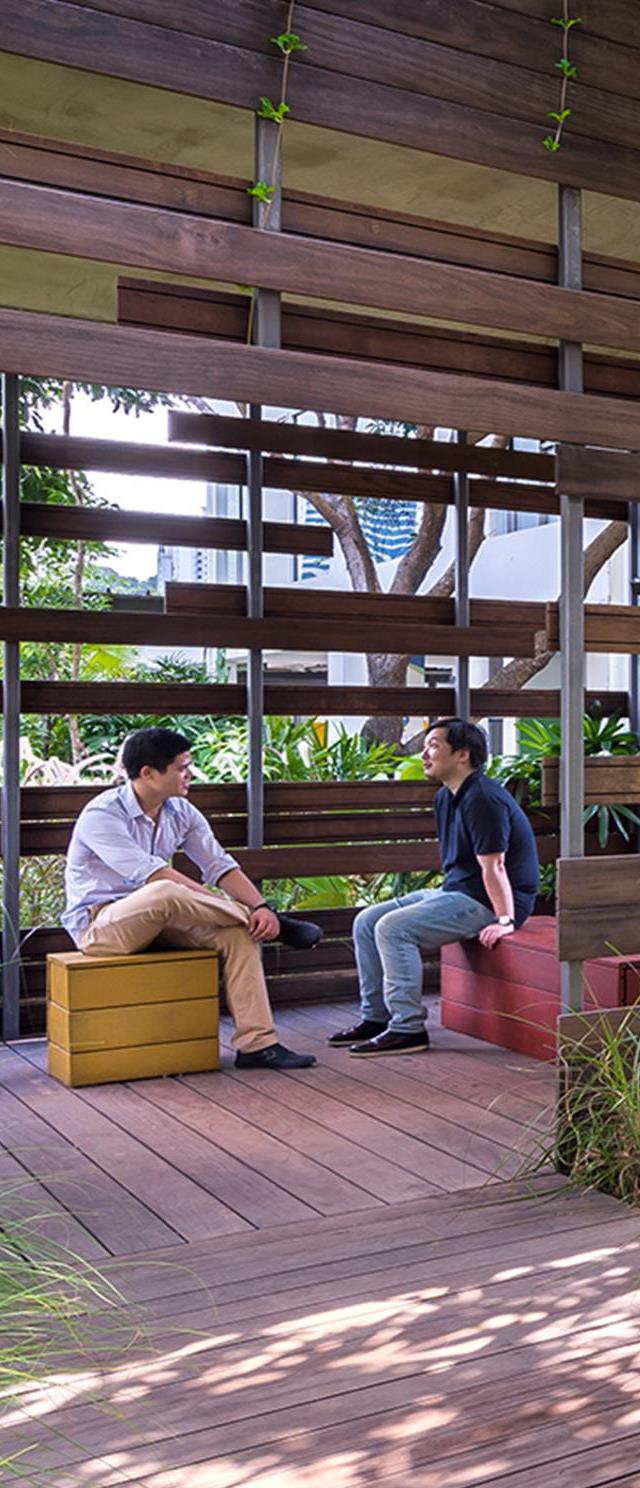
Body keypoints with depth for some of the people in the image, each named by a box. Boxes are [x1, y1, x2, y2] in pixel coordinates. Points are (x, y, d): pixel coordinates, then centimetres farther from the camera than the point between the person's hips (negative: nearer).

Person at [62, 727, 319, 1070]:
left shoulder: (181, 812, 4)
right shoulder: (101, 816, -19)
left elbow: (220, 865, -2)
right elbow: (154, 876, -27)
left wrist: (260, 906, -21)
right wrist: (224, 903, -27)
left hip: (159, 918, 7)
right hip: (97, 923, -7)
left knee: (238, 932, -17)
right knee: (163, 894, -38)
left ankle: (257, 1045, -17)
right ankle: (277, 925, -21)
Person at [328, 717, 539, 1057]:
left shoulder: (482, 799, -19)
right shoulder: (445, 798, 14)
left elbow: (493, 866, -24)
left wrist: (505, 921, -26)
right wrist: (441, 899, 17)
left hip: (485, 901, -11)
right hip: (455, 891, 11)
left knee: (394, 927, -25)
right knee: (366, 922, 5)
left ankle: (407, 1029, -20)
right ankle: (375, 1016, 9)